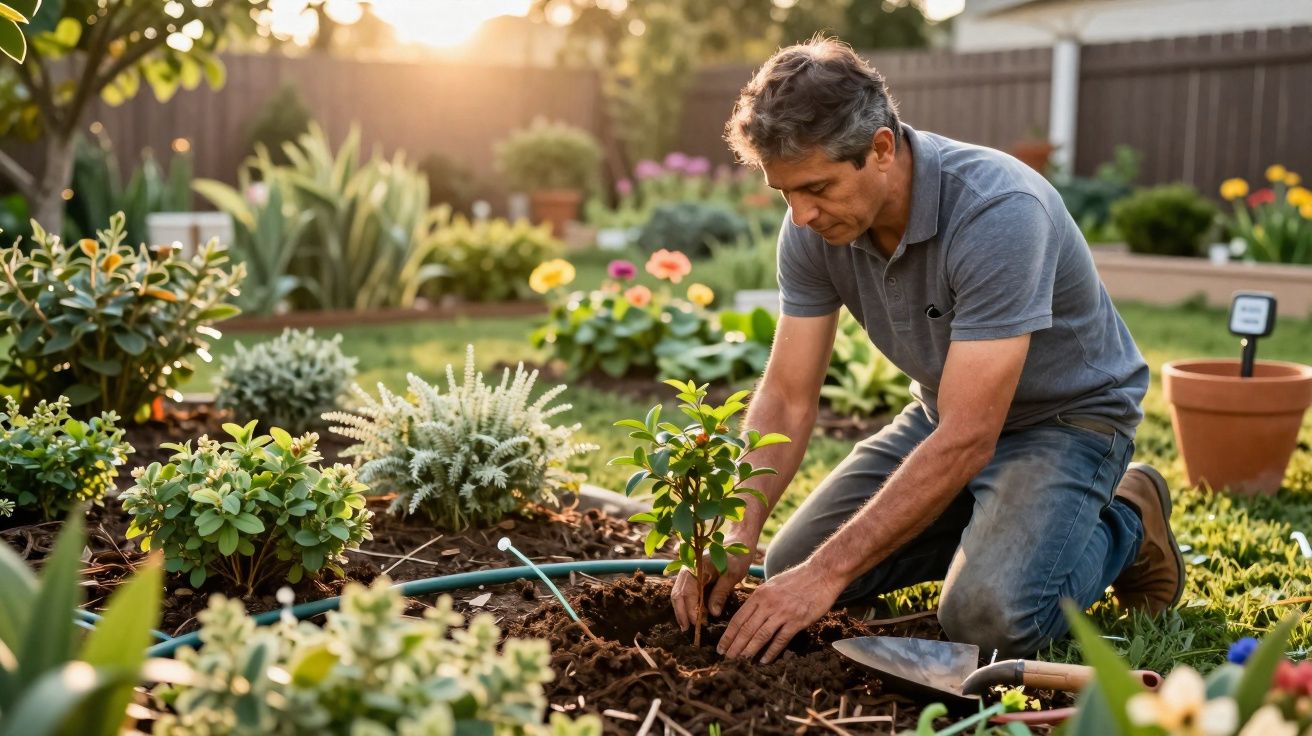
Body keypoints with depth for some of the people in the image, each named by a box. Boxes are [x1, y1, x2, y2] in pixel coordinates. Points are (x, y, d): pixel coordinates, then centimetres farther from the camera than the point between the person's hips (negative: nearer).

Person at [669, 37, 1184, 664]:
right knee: (790, 566, 1)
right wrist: (735, 535, -26)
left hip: (1065, 415, -6)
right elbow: (787, 398, -10)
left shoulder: (998, 212, -36)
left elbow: (967, 442, -36)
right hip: (949, 409, 7)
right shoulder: (813, 227, -15)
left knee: (989, 616, -29)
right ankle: (992, 523, 18)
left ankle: (1123, 525, 3)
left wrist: (829, 571, -35)